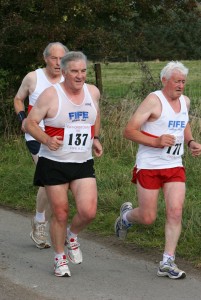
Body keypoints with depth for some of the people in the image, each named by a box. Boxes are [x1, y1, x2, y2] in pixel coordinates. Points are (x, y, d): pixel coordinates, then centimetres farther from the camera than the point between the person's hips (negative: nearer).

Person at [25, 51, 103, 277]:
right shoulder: (51, 95, -10)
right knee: (60, 214, 3)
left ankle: (72, 235, 21)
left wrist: (95, 139, 15)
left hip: (83, 164, 3)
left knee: (88, 211, -12)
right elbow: (30, 123, -8)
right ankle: (60, 258, 24)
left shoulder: (92, 92, 4)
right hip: (54, 163, -3)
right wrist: (47, 140, -23)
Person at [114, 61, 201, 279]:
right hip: (149, 166, -5)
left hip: (174, 166, 5)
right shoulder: (154, 101, -13)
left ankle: (167, 262, -4)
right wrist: (156, 142, -25)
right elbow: (129, 131, -15)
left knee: (175, 212, -10)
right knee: (148, 218, 1)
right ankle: (126, 215, 37)